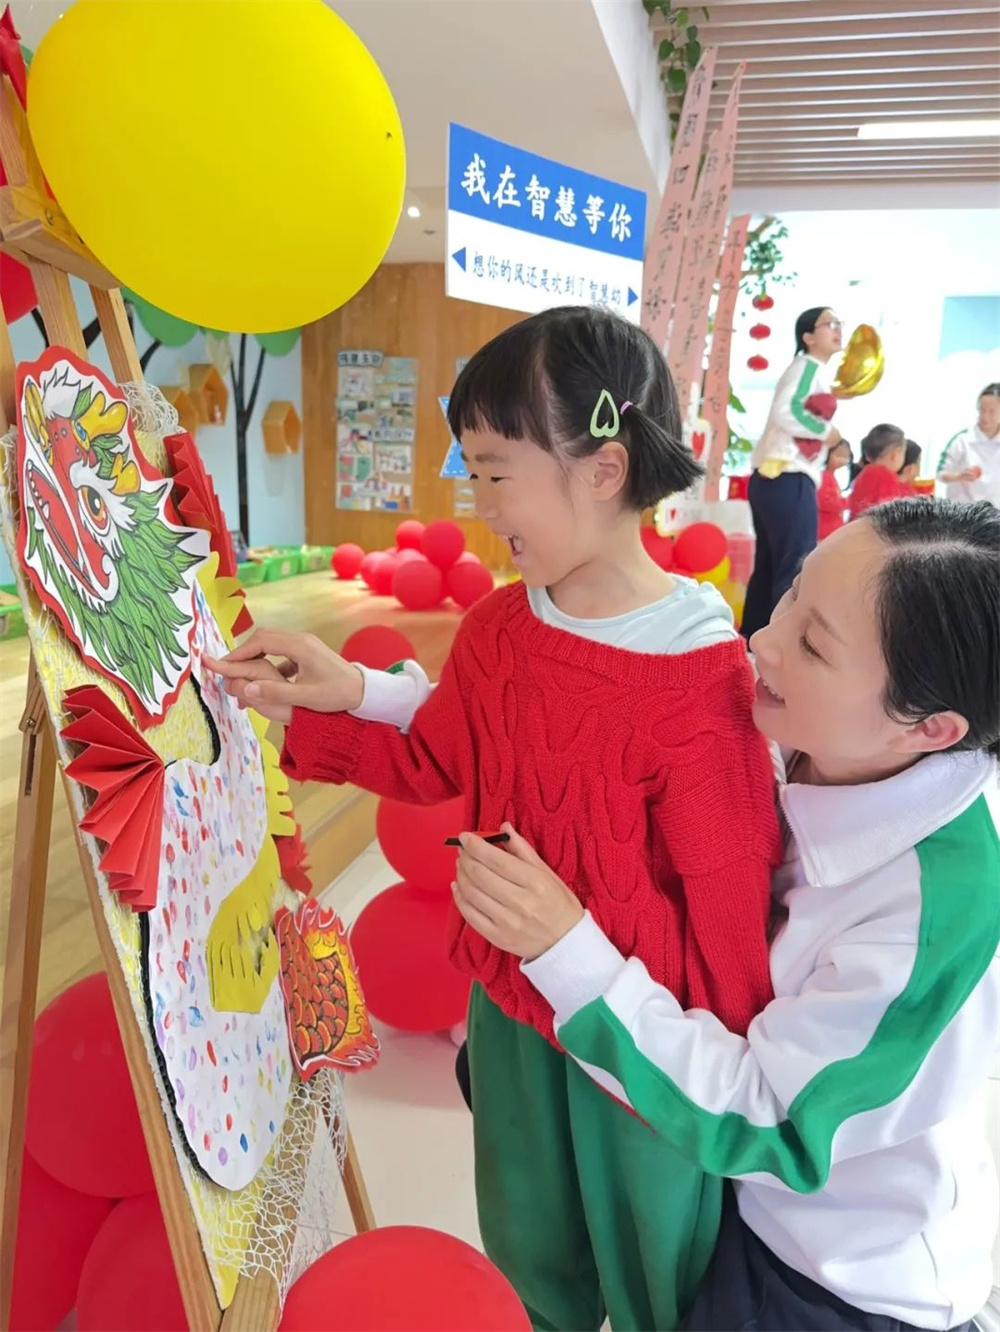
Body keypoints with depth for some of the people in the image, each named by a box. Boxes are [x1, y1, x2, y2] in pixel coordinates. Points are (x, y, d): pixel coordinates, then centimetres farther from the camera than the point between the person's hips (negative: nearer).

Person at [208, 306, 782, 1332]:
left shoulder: (704, 681, -28)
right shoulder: (496, 628, -8)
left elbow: (728, 924, -24)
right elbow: (438, 762, 4)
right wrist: (308, 715, -3)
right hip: (508, 1005, 6)